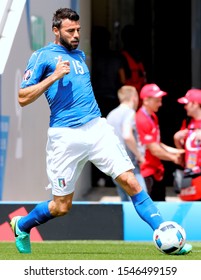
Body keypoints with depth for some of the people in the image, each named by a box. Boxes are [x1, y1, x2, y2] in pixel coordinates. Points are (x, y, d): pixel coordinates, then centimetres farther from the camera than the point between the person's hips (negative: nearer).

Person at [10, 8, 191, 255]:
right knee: (62, 206, 3)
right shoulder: (42, 56, -1)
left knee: (130, 182, -10)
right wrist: (54, 76, -15)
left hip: (97, 128, 5)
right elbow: (23, 98, -7)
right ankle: (21, 225, 30)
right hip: (65, 137, -5)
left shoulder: (79, 54, 18)